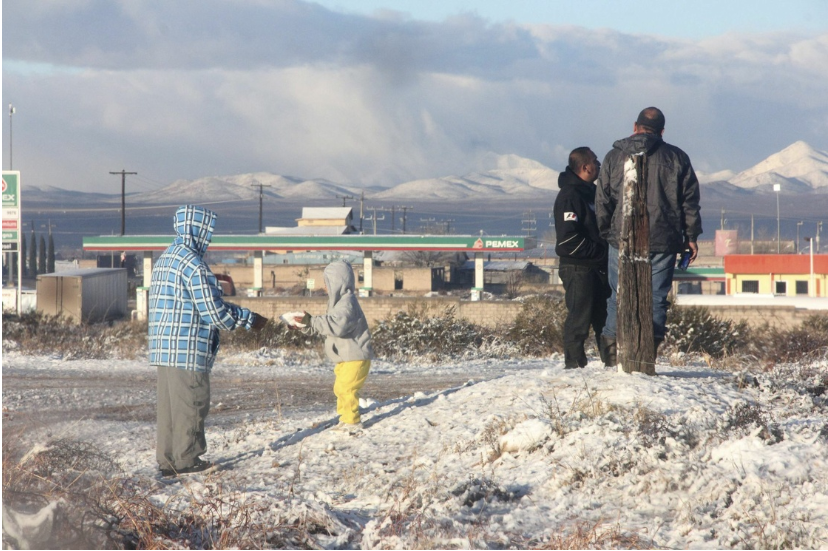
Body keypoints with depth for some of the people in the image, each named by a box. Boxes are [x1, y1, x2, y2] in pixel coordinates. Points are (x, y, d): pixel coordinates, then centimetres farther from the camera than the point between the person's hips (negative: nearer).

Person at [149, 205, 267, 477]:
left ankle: (167, 459, 15)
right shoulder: (194, 265, -15)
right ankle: (187, 459, 6)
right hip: (188, 350, -9)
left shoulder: (166, 258, 15)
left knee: (169, 403, 12)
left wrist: (243, 314, 21)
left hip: (163, 349, 9)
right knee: (191, 403, 0)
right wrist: (250, 320, -1)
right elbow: (214, 313, -15)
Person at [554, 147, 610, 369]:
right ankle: (574, 362, -2)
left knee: (604, 317, 12)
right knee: (579, 317, -7)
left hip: (598, 267, 9)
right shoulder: (569, 196, -13)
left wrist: (607, 251, 10)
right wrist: (599, 251, -17)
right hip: (578, 268, -9)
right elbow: (568, 238, -21)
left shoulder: (591, 192, 17)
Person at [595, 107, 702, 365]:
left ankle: (612, 352, 2)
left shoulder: (614, 157, 5)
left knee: (619, 297, 8)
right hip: (664, 240, 0)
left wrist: (604, 235, 14)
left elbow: (602, 202, 6)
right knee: (656, 298, 3)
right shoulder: (677, 158, 4)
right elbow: (690, 201, 4)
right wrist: (691, 236, 10)